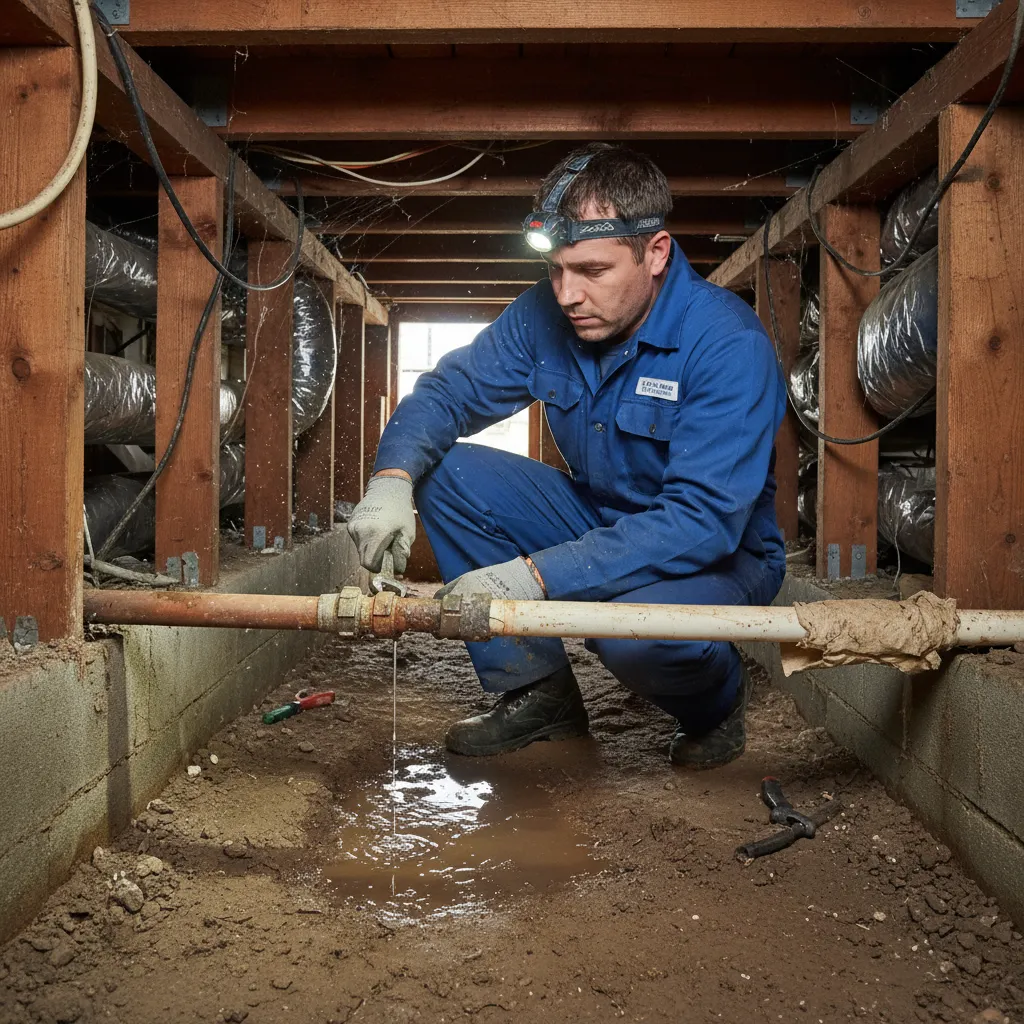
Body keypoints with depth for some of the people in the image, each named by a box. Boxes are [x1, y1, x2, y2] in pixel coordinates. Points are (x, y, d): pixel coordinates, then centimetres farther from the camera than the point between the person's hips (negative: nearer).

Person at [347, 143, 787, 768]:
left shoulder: (728, 342, -27)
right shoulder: (547, 313, -9)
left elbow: (703, 519, -35)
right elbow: (448, 391, -1)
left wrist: (534, 575, -42)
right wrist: (393, 478, -24)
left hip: (720, 556, -6)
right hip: (596, 521, 6)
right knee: (444, 471, -11)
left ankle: (717, 700, 1)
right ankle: (537, 692, -1)